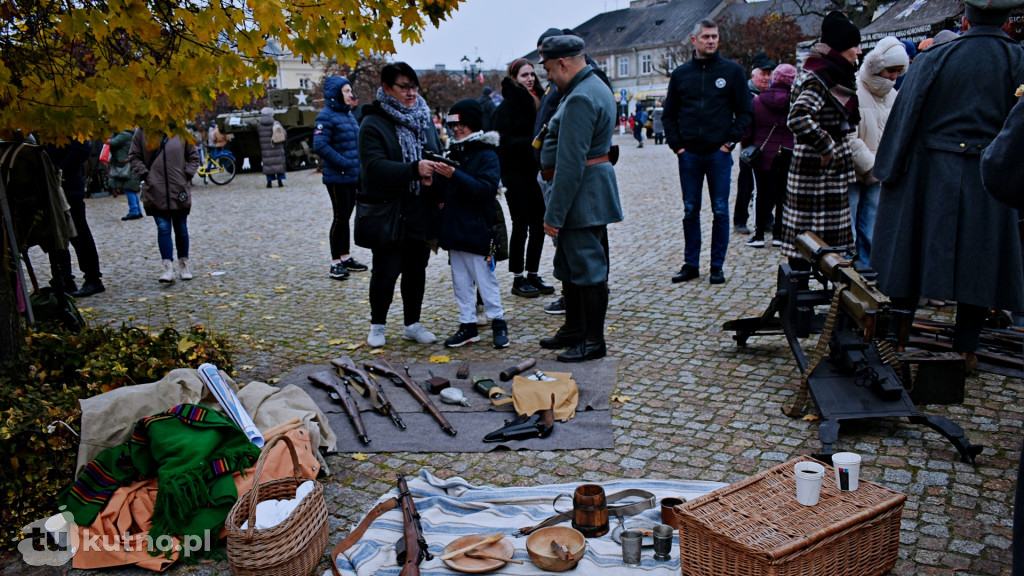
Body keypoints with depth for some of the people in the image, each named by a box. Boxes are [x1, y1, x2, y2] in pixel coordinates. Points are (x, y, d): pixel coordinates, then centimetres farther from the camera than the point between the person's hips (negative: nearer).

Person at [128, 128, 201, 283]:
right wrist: (145, 174, -4)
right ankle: (168, 267, -6)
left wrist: (187, 175, -2)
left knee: (181, 228, 10)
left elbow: (193, 156, 8)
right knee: (163, 228, -5)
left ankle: (183, 264, 24)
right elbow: (134, 157, 8)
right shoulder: (142, 132, 1)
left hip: (179, 189, 1)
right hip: (155, 190, 0)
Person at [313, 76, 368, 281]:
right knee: (340, 217, -4)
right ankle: (336, 263, 5)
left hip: (353, 177, 7)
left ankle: (346, 258, 22)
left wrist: (359, 166, 7)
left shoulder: (349, 115, 13)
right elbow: (320, 145, -19)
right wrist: (344, 163, -20)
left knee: (346, 217, 13)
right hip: (337, 177, -7)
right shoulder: (327, 116, -11)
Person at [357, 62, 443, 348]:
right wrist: (414, 169, -32)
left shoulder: (424, 119, 10)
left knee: (416, 270, 13)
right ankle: (377, 325, 20)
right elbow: (375, 166, -20)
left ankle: (413, 324, 26)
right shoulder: (373, 124, -8)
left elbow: (438, 156, 14)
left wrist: (439, 192, -4)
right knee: (386, 271, 0)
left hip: (422, 211, 5)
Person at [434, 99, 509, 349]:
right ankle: (468, 325, 20)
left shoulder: (487, 155, -9)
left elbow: (486, 189, -23)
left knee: (485, 280, 1)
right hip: (454, 230, 7)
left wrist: (454, 175, -29)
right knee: (461, 281, 11)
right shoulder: (454, 153, 11)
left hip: (476, 231, -7)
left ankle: (498, 323, 14)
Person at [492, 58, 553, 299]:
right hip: (515, 173, -6)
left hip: (535, 171, 6)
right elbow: (505, 141, -15)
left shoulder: (537, 101, 12)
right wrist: (531, 143, -24)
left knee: (538, 224, 7)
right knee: (521, 225, -2)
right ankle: (518, 279, 9)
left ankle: (533, 274, 19)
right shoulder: (507, 106, -6)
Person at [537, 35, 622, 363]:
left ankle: (593, 341, 8)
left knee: (588, 267, -2)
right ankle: (574, 329, 31)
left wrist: (554, 214, -22)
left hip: (582, 196, -11)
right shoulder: (595, 87, 15)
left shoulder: (580, 99, -21)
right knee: (570, 264, 19)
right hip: (590, 191, 11)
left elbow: (570, 164, -25)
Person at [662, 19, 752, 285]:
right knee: (690, 211, 7)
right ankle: (691, 264, 16)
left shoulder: (733, 71, 2)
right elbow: (669, 114, 12)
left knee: (720, 211, 2)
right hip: (689, 154, 2)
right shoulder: (681, 74, 8)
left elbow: (745, 112, 3)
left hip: (719, 154, -2)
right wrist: (675, 144, 1)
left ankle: (717, 266, 11)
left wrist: (731, 141, -6)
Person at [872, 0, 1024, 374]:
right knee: (977, 260, 9)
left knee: (913, 253, 10)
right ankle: (966, 348, 14)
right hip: (988, 182, 0)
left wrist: (888, 171, 4)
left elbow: (905, 116, -3)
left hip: (930, 175, 0)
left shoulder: (933, 59, -2)